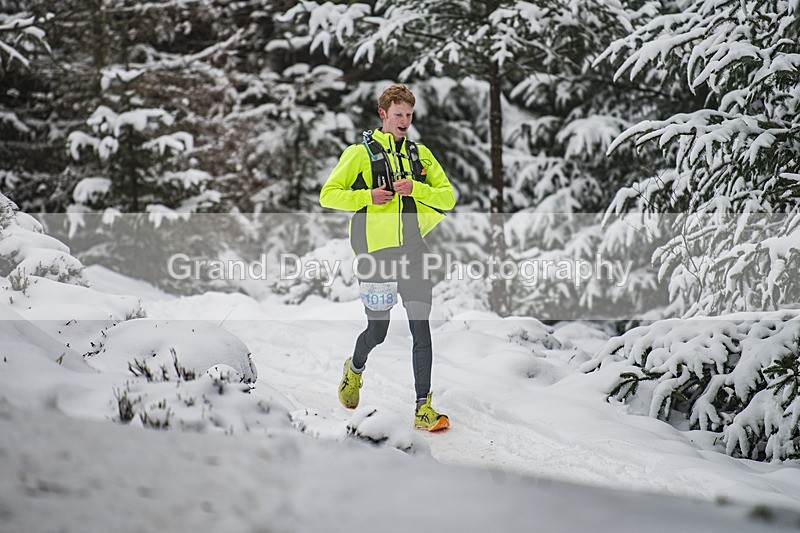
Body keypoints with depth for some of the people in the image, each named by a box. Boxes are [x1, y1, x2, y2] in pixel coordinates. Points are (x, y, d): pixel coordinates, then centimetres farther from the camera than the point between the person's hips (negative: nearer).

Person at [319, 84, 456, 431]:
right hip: (375, 252, -3)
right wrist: (367, 196, -15)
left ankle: (423, 408, -6)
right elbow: (328, 195, -1)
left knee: (421, 328, -7)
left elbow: (448, 197, 7)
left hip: (412, 251, 3)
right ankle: (355, 368, 40)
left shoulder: (420, 154, 12)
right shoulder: (360, 153, 1)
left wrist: (414, 188, -10)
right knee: (378, 330, 5)